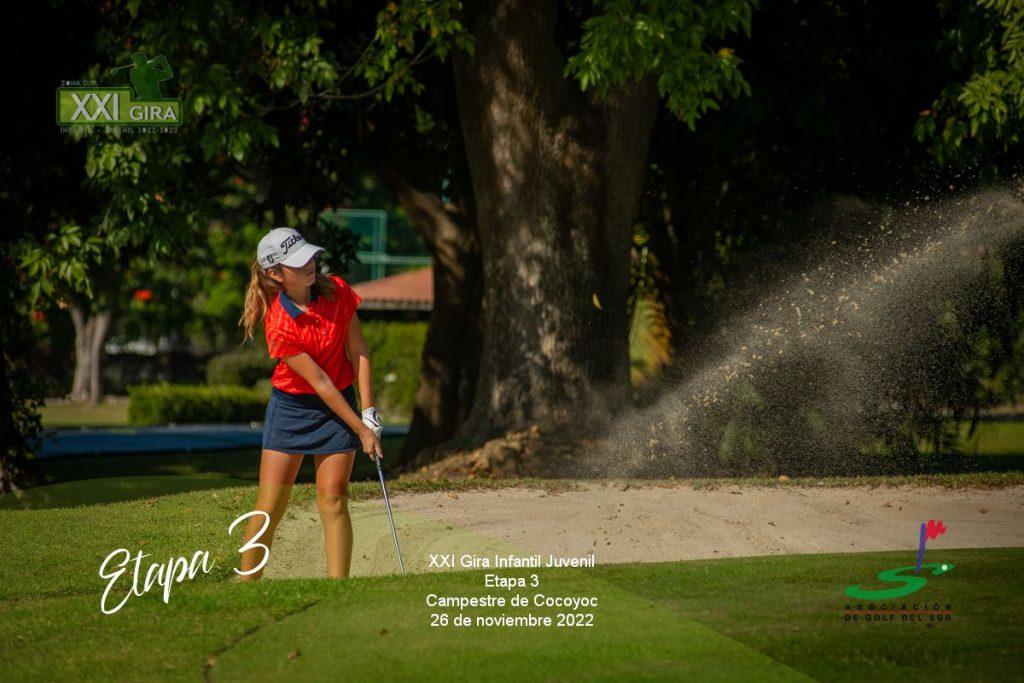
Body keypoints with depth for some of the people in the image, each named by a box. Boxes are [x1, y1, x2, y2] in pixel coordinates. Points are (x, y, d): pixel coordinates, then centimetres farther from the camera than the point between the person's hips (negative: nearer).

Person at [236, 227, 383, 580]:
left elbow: (358, 351, -2)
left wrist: (369, 410, -9)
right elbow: (320, 382, -18)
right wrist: (361, 430, -16)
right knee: (269, 507, -4)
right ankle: (246, 583, 7)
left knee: (333, 499, -6)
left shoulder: (337, 291, -9)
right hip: (291, 406, -3)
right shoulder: (280, 325, -21)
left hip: (339, 405, 3)